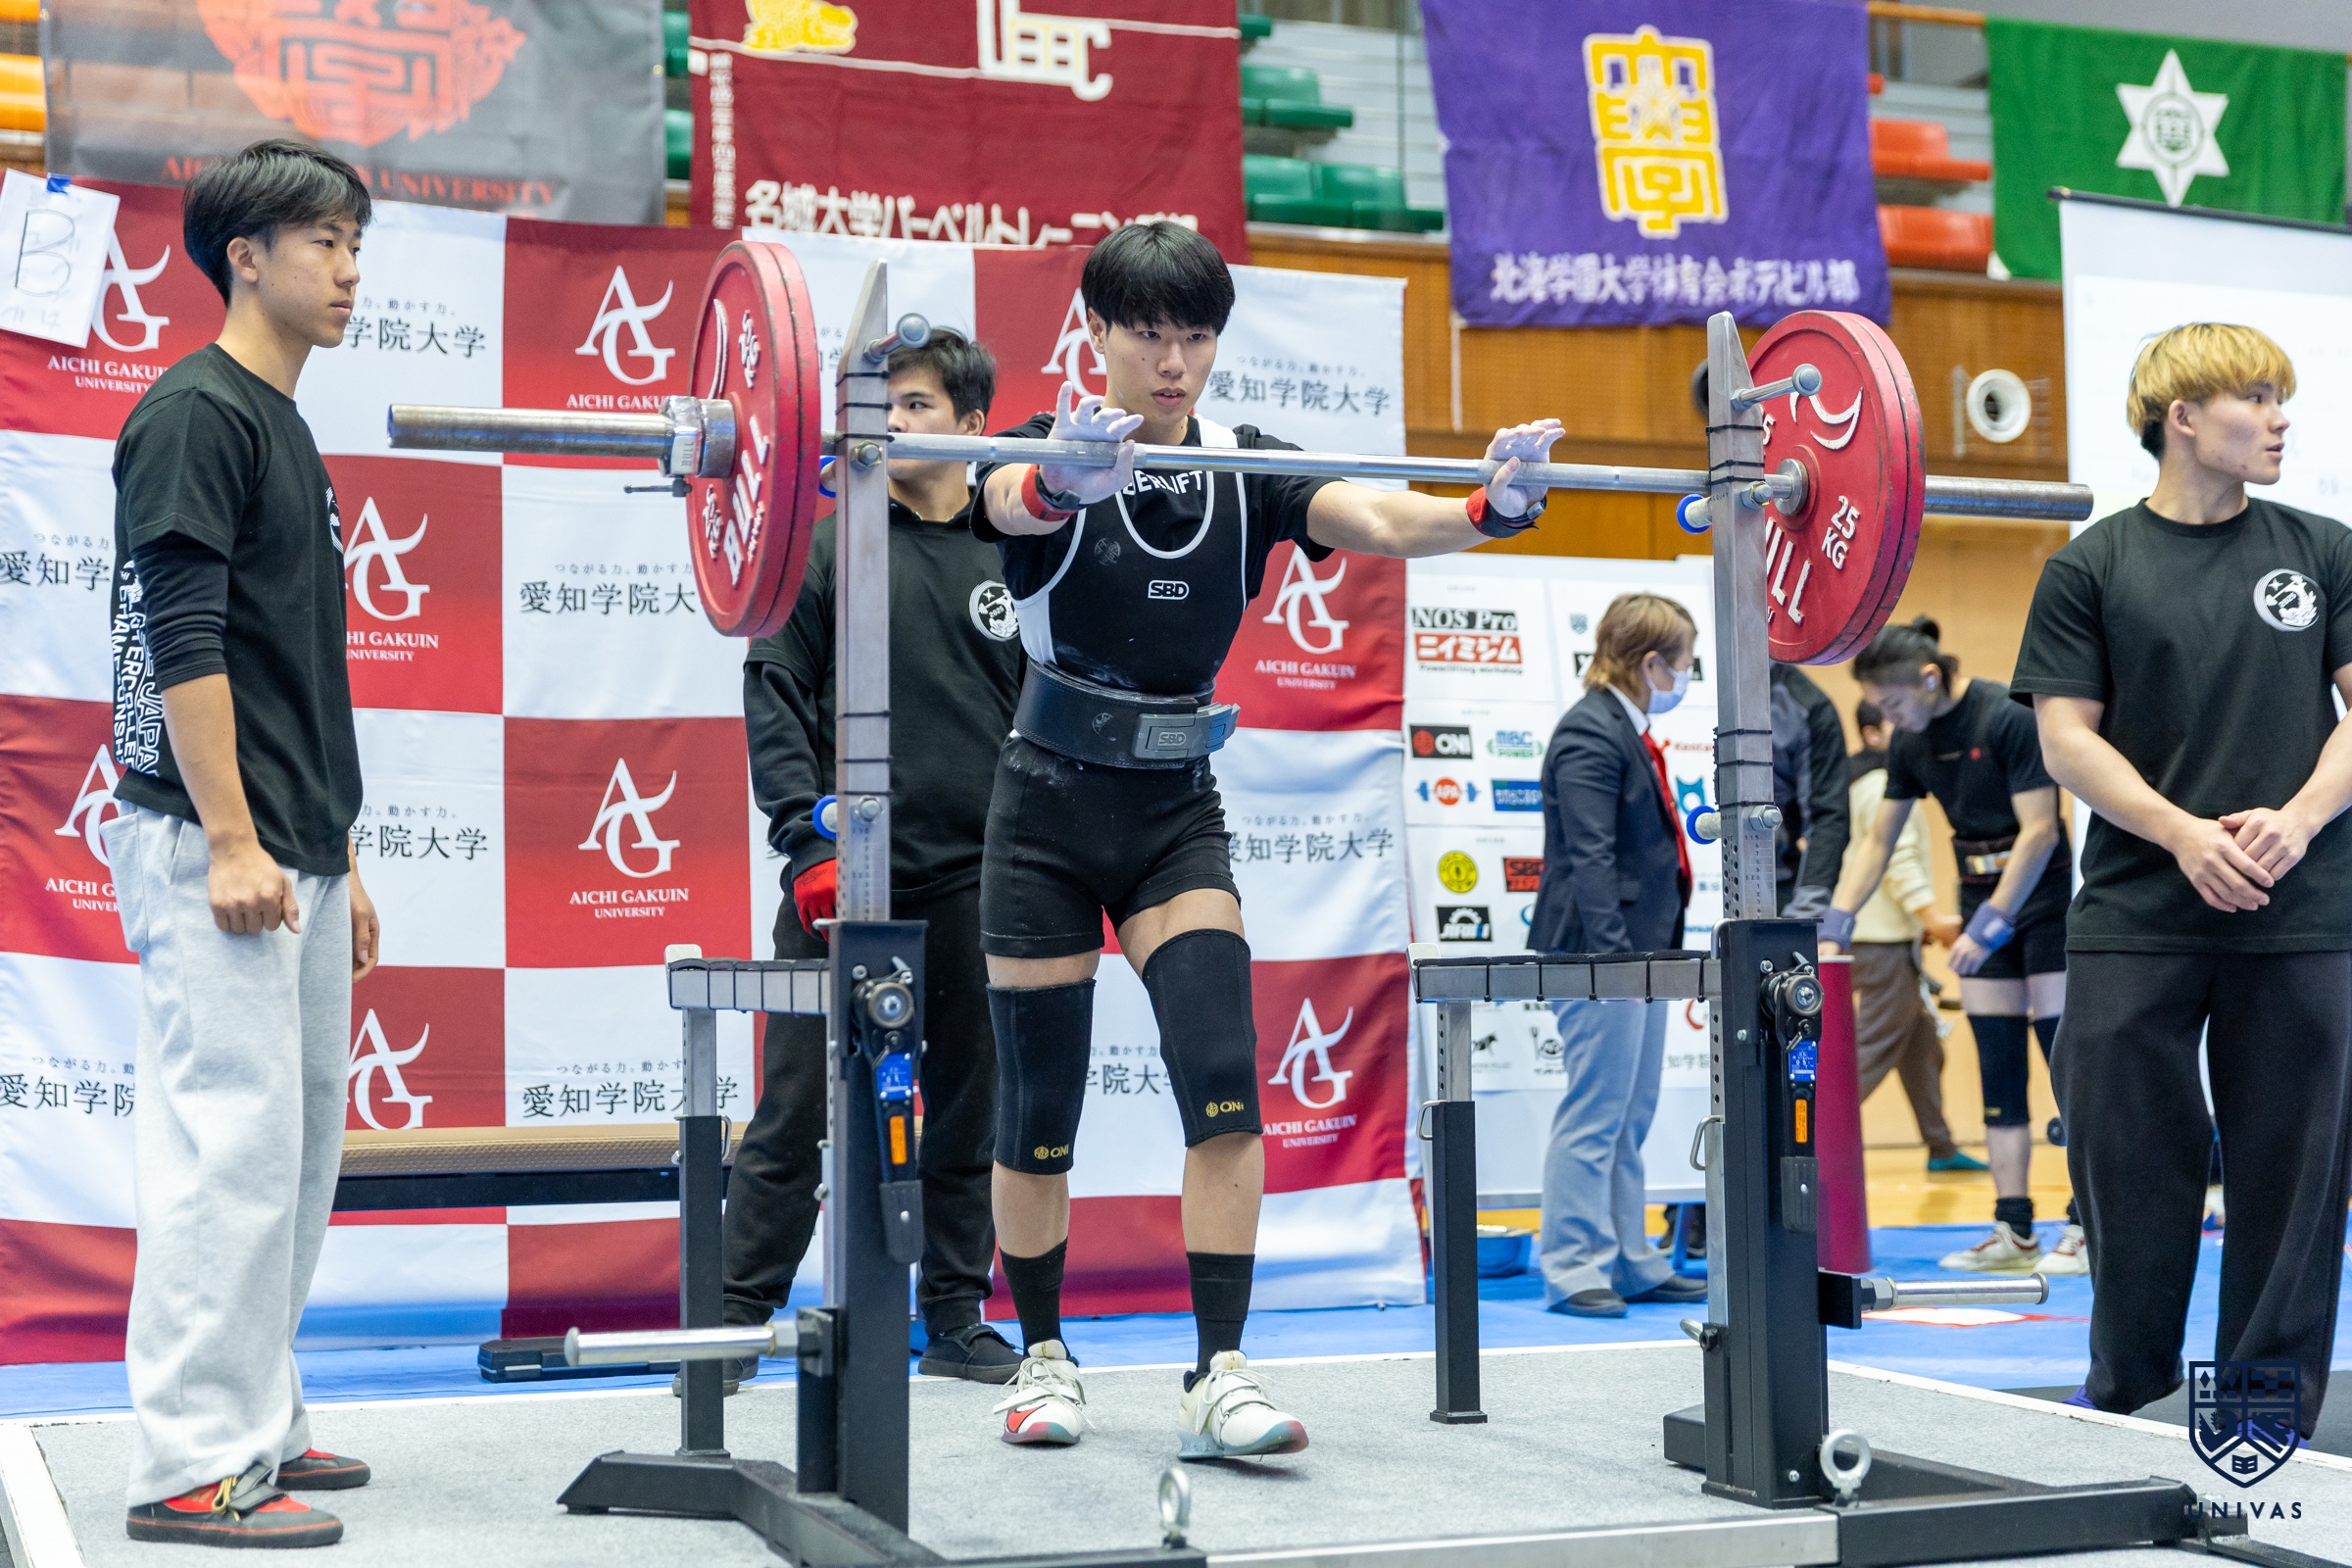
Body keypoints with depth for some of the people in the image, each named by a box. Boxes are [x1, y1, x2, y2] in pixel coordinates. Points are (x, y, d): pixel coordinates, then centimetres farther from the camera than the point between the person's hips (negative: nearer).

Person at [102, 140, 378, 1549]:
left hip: (296, 854, 10)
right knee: (231, 1145, -9)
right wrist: (232, 841, -21)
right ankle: (194, 1468, -4)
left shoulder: (287, 431, 19)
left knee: (298, 1152, 12)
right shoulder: (197, 415, -8)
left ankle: (258, 1424, 21)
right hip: (216, 848, -10)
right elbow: (182, 638, -17)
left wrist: (340, 854, 20)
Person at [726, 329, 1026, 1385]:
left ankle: (954, 1316, 21)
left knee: (968, 1108, 9)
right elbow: (775, 697, -2)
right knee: (798, 1108, 0)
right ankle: (736, 1317, 9)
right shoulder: (830, 546, 2)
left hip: (975, 881, 3)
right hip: (850, 877, -3)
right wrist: (806, 844, -13)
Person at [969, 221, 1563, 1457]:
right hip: (1050, 810, -2)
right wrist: (1063, 479, -59)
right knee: (1038, 1106, 4)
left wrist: (1492, 510, -39)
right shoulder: (1052, 453, -9)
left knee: (1223, 1081, -12)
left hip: (1177, 812, 2)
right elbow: (1017, 498, -34)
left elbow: (1374, 519, -18)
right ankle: (1043, 1356, 23)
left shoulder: (1246, 472, -1)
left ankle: (1219, 1378, -10)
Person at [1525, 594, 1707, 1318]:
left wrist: (1649, 954, 18)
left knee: (1631, 1117, 14)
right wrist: (1612, 953, -26)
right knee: (1593, 1114, -6)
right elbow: (1590, 858, -21)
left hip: (1639, 949, 10)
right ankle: (1572, 1270, -1)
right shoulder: (1590, 734, -14)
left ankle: (1630, 1264, 22)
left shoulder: (1627, 731, 17)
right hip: (1599, 956, -10)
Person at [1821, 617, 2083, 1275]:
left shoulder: (2009, 717, -18)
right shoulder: (1911, 742, 4)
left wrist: (1992, 923, -21)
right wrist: (1835, 922, 3)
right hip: (1983, 900, 7)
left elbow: (2040, 831, -20)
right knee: (1998, 1069, 4)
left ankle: (2088, 1228, 0)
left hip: (2043, 895, -7)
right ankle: (2014, 1233, 7)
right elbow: (1877, 840, 11)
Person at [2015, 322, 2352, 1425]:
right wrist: (2184, 834, -15)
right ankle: (2127, 1398, 18)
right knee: (2132, 1164, 3)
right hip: (2139, 918, -2)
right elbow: (2067, 739, -3)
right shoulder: (2094, 567, 1)